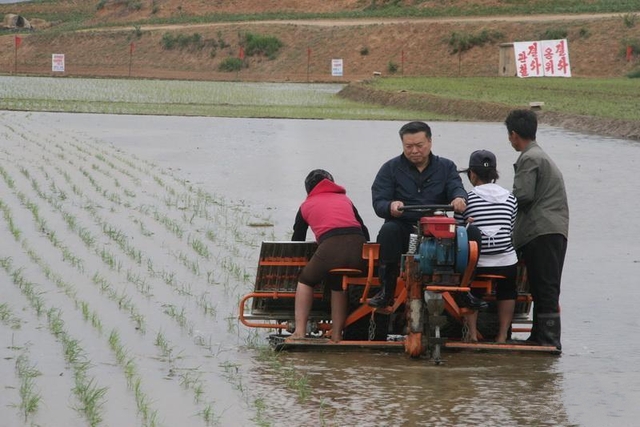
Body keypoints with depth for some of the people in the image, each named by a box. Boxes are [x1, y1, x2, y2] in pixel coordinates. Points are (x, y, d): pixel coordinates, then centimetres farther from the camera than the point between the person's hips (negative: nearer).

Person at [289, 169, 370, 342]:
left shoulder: (306, 205, 27)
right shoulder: (344, 199, 33)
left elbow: (297, 239, 32)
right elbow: (364, 230, 30)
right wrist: (364, 253, 42)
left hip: (331, 246, -3)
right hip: (358, 247, 3)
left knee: (305, 281, 22)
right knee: (339, 285, 28)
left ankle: (300, 332, 12)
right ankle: (336, 336, 22)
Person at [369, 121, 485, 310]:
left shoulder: (446, 167, 15)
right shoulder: (390, 169, 10)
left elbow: (456, 188, -3)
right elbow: (379, 202, -1)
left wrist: (459, 198, -30)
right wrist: (391, 207, -26)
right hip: (403, 228, -1)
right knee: (389, 230, -36)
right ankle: (387, 290, -28)